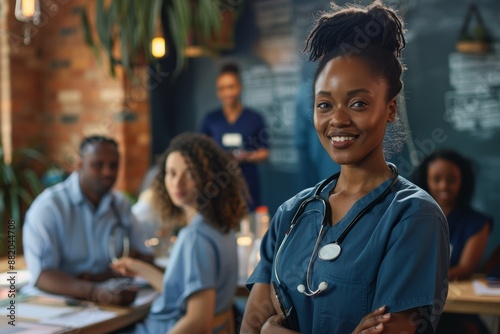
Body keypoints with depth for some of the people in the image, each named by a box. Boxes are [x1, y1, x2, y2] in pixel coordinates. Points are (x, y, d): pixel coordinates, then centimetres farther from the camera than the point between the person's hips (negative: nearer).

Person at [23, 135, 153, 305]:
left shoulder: (121, 204, 7)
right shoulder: (48, 206, -11)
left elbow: (144, 259, 4)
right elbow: (42, 276, -21)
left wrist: (102, 276, -13)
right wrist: (95, 292, -36)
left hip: (111, 304, 5)